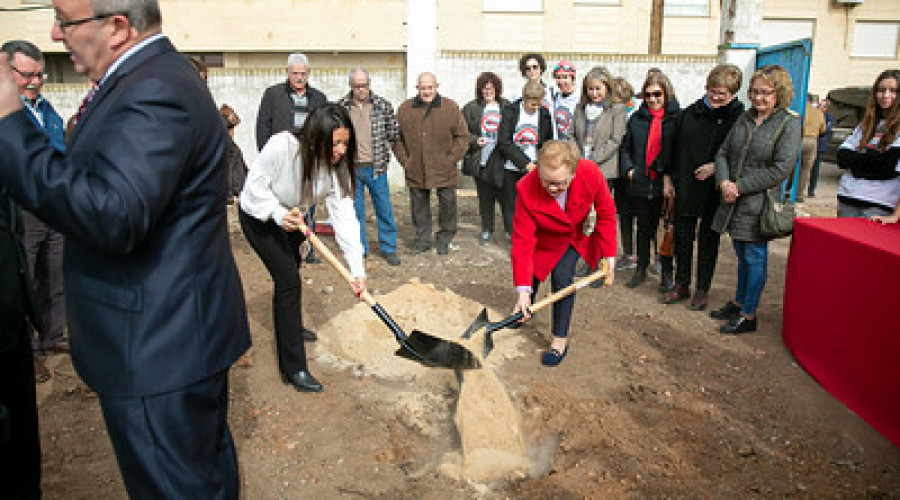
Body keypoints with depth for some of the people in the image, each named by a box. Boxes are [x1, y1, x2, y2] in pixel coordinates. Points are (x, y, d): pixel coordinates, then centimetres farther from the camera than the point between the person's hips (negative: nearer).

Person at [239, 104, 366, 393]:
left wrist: (357, 269, -31)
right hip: (258, 216, -6)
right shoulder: (282, 146, -36)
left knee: (292, 270, 25)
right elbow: (255, 186, -24)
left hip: (291, 216, 7)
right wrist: (279, 214, -38)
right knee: (288, 279, -15)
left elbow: (344, 214, -25)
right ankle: (293, 368, -10)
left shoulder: (336, 165, -21)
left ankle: (290, 325, 54)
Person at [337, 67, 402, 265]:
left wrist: (380, 143, 3)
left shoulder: (383, 105, 1)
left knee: (384, 209, 4)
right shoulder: (341, 107, 3)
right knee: (355, 210, 8)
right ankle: (360, 249, 21)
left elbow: (394, 133, 10)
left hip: (376, 167, -1)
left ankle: (388, 248, 17)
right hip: (351, 168, 1)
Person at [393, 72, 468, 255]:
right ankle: (422, 240, 25)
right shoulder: (404, 109, 4)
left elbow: (462, 136, 2)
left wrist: (452, 159, -4)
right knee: (419, 206, 10)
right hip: (416, 171, 2)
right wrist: (404, 161, 2)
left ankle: (444, 239, 24)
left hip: (444, 171, -1)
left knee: (447, 204, 6)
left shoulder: (450, 107, -1)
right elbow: (397, 139, 10)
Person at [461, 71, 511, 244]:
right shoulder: (471, 108, 6)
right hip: (480, 161, 1)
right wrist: (474, 140, -10)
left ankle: (511, 229, 12)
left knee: (505, 195, -1)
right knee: (484, 197, 9)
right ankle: (487, 230, 21)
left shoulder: (506, 106, 7)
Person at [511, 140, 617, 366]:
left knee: (562, 278, -15)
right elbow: (523, 242, -32)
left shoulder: (591, 174, -34)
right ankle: (525, 310, 44)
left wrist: (609, 254, -13)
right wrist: (523, 290, -35)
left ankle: (560, 339, 1)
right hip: (544, 239, 1)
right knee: (530, 274, 8)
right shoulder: (527, 189, -36)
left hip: (576, 236, 0)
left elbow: (606, 215, -15)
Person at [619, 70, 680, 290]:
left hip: (665, 183, -3)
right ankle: (641, 269, 27)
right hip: (641, 182, 3)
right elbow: (625, 148, 16)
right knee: (643, 228, 13)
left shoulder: (676, 117, -2)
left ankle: (667, 274, 18)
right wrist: (628, 168, 2)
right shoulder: (636, 118, 7)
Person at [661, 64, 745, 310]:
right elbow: (674, 146, 11)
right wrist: (667, 177, 10)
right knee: (682, 236, 11)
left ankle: (703, 289, 20)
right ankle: (681, 285, 25)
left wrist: (716, 167, -18)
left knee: (708, 239, 7)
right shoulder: (690, 113, 4)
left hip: (714, 190, -3)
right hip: (685, 188, 4)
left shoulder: (739, 118, -8)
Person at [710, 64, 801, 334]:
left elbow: (780, 169, -16)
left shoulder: (789, 123, -8)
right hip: (734, 201, 6)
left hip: (760, 203, -6)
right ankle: (739, 302, 33)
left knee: (755, 256, 2)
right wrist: (724, 181, -9)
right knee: (741, 255, 18)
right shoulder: (744, 118, 10)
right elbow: (722, 153, 10)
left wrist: (740, 186, -17)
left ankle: (748, 315, 13)